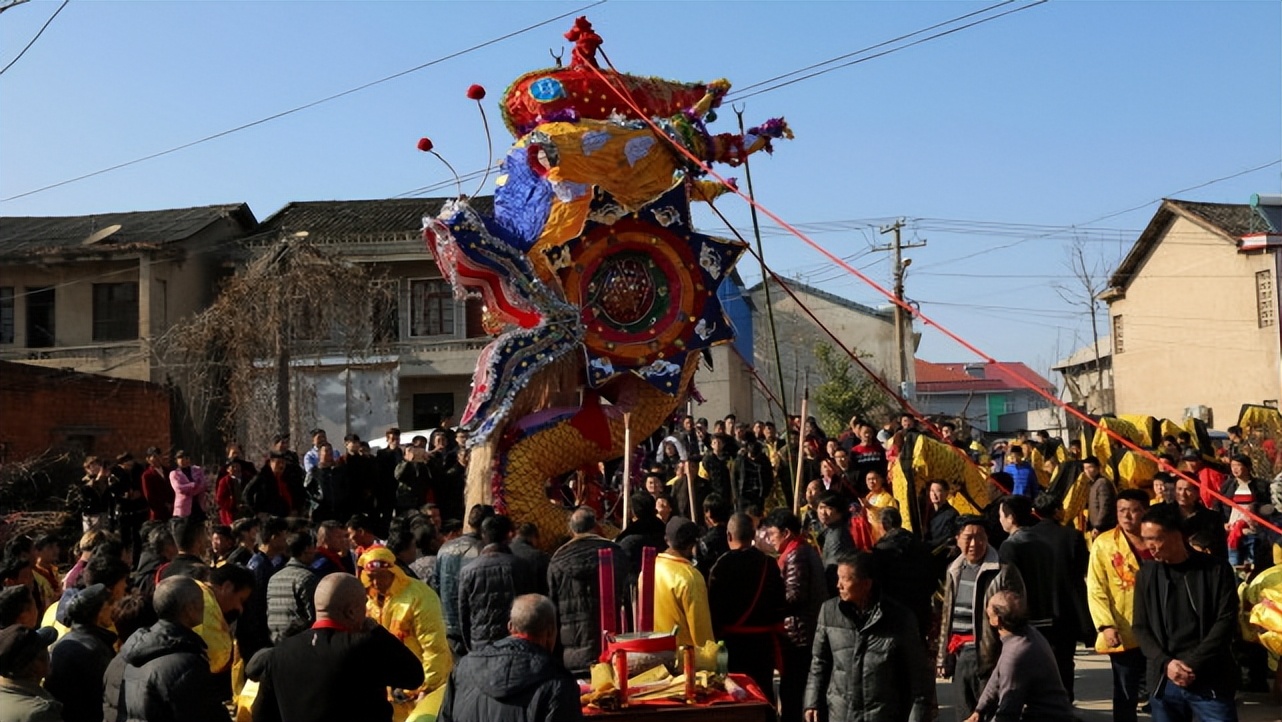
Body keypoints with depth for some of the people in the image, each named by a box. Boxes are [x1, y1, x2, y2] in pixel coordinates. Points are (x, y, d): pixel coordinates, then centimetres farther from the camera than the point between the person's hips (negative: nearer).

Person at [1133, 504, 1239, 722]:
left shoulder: (1217, 570, 0)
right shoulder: (1146, 575, 8)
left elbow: (1226, 621, -4)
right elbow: (1141, 627, 8)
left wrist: (1193, 664, -12)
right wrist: (1165, 663, -8)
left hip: (1210, 681, -3)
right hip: (1164, 682, 3)